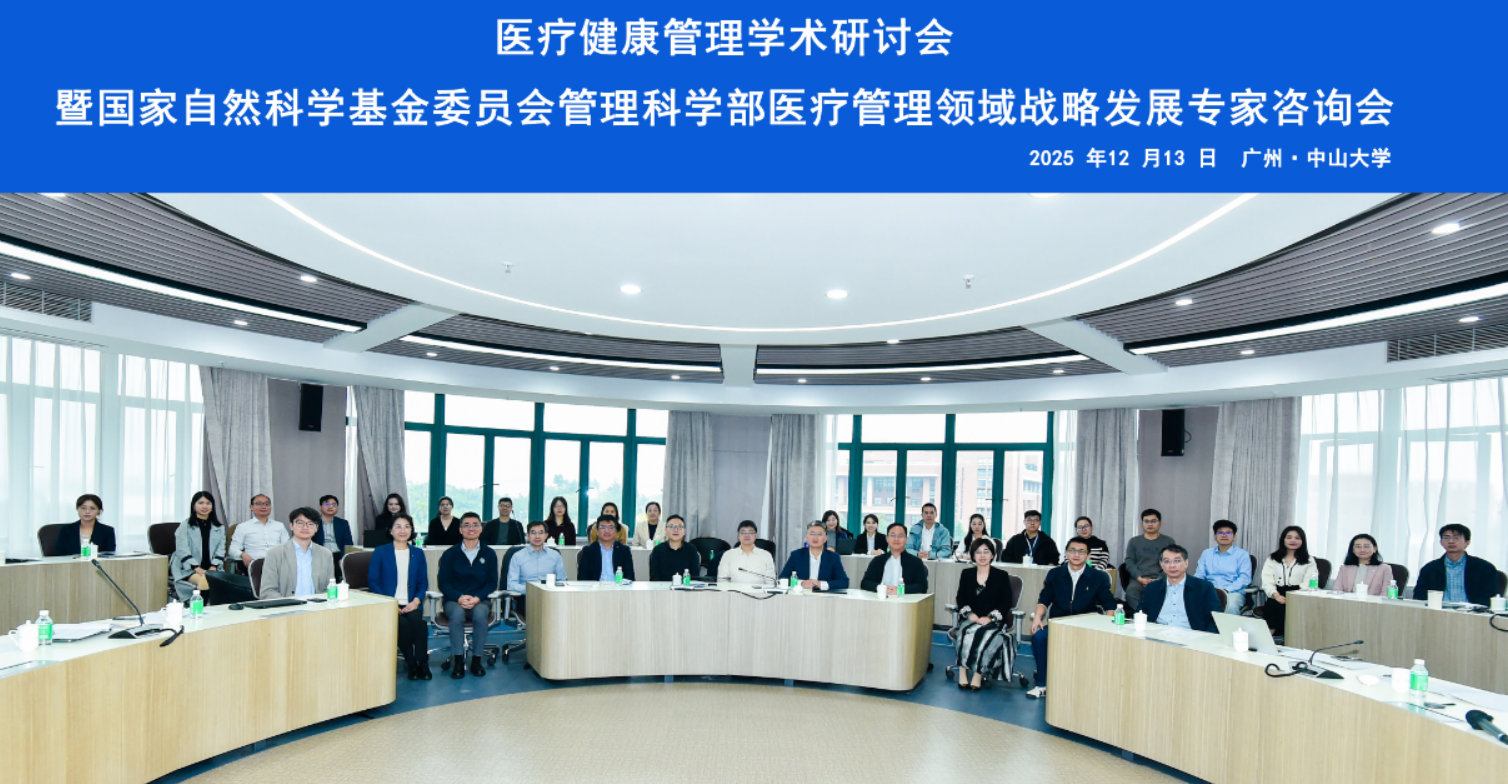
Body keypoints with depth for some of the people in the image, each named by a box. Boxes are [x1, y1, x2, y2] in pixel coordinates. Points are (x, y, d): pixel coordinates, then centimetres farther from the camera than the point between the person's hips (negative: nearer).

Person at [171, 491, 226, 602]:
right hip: (188, 569, -3)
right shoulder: (185, 526, 8)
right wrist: (197, 568, -16)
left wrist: (213, 567, -6)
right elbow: (182, 550, -3)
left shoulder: (219, 528, 20)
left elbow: (221, 550, 12)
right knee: (204, 581, -37)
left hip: (212, 569, 3)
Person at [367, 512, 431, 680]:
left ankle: (422, 663, -19)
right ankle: (412, 664, -15)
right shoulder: (380, 552, 6)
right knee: (402, 623, -32)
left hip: (410, 604, 2)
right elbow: (373, 581, 1)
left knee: (417, 621, -31)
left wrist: (416, 601, -9)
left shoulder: (418, 553, 14)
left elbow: (423, 582, 11)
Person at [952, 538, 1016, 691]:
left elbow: (1006, 602, -1)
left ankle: (978, 675, -26)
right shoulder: (966, 574, 14)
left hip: (993, 621, -2)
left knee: (986, 636, -34)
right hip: (971, 619, 2)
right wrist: (969, 614, -12)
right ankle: (963, 673, -29)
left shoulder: (1001, 575, 5)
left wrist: (989, 618, -15)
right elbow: (960, 598, 8)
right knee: (966, 632, -32)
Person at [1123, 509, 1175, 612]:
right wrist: (1140, 578, -8)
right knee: (1131, 593, -34)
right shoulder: (1134, 541, 19)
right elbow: (1129, 562, 11)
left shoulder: (1168, 541, 16)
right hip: (1139, 579, 1)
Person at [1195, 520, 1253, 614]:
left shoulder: (1242, 554, 8)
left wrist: (1226, 590, -19)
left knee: (1231, 605, -38)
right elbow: (1199, 574, 13)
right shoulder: (1206, 553, 18)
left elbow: (1244, 578, -4)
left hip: (1233, 592, -2)